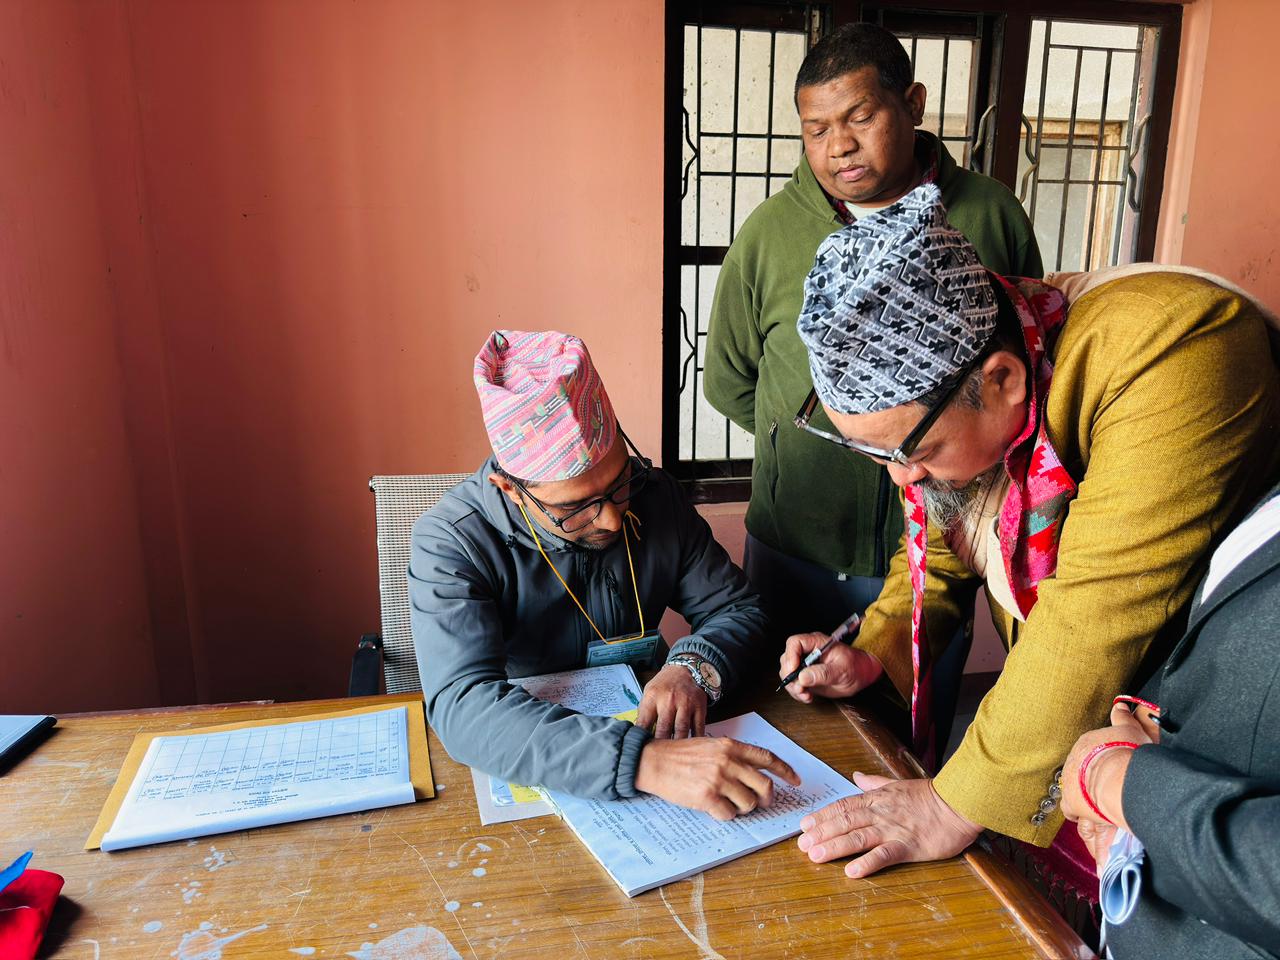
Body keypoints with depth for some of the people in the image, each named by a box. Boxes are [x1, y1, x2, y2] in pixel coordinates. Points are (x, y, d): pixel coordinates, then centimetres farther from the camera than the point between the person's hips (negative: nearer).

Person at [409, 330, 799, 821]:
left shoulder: (654, 495, -7)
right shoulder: (450, 542, -19)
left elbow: (737, 607, 1)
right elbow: (462, 707, -32)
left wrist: (693, 667, -20)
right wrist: (643, 761, -42)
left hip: (636, 721, 3)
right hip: (517, 772, -3)